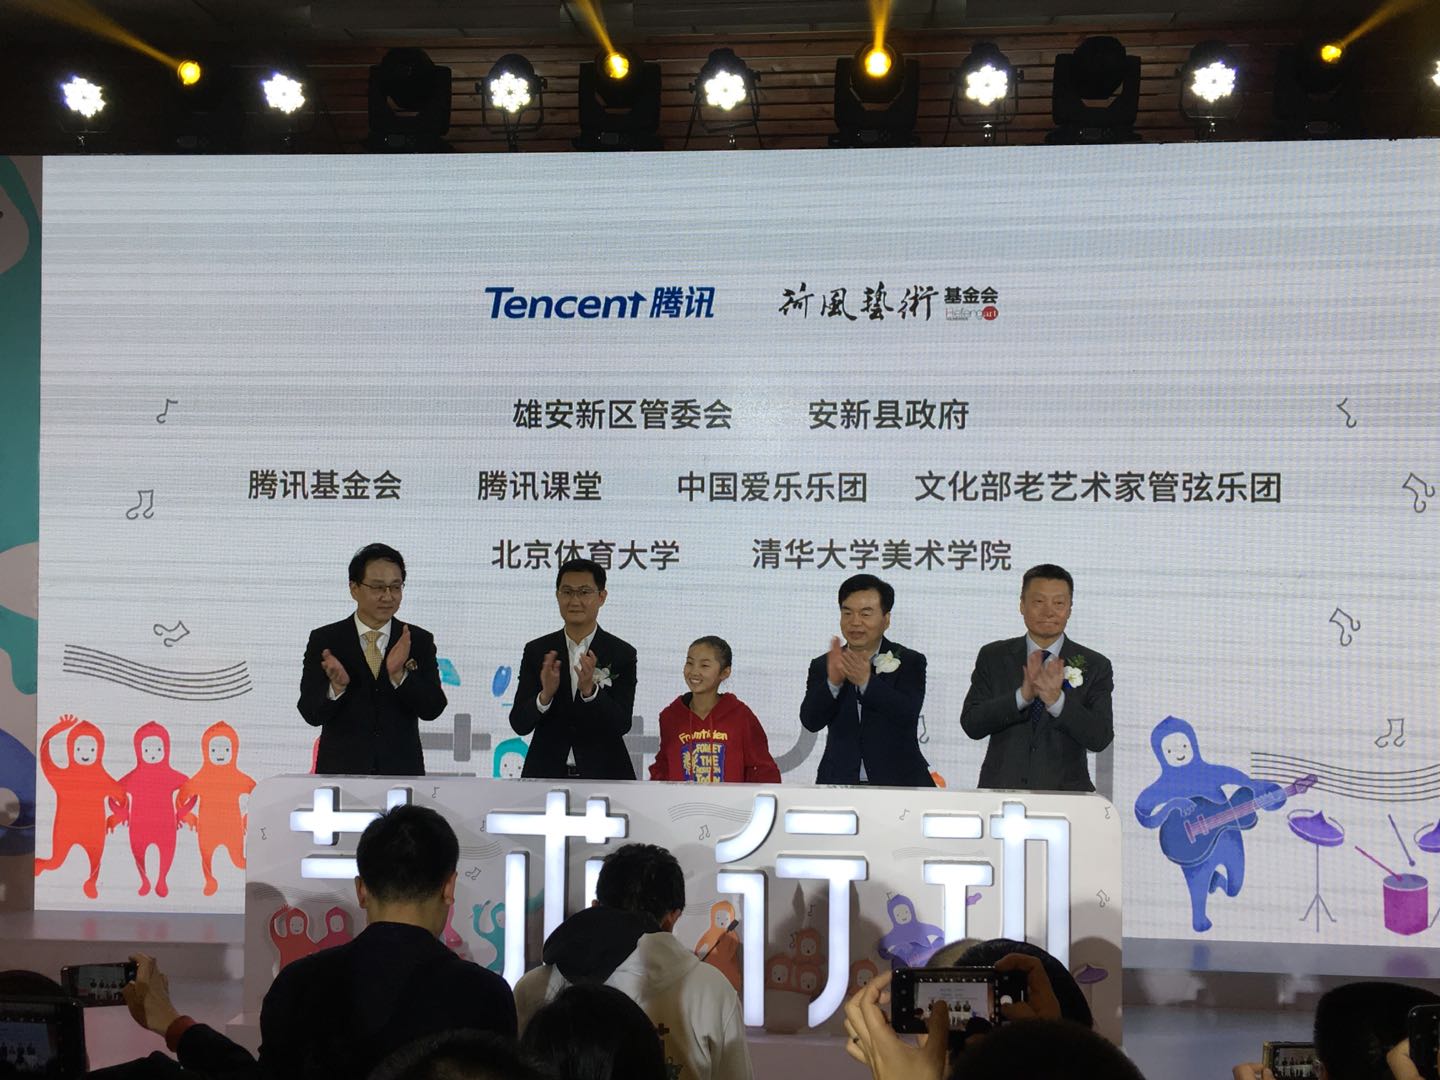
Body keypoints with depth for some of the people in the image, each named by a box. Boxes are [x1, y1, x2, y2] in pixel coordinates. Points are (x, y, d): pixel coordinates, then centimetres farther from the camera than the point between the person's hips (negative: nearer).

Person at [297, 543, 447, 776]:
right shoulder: (324, 641, -2)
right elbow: (311, 713, -7)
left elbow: (432, 709, -8)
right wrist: (336, 686, -26)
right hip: (340, 772, -1)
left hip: (402, 773, 1)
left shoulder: (419, 641, 1)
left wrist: (399, 674, -23)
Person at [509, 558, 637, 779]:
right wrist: (545, 695, -22)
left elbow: (622, 725, -11)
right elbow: (519, 724, -4)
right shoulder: (536, 651, 1)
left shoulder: (622, 655, -3)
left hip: (603, 775, -1)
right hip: (546, 774, 1)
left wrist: (590, 689, -25)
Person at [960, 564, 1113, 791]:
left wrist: (1056, 700, -19)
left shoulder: (1094, 666, 4)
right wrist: (1023, 695, -15)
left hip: (1064, 792, -1)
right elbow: (971, 724, -3)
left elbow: (1100, 739, -5)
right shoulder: (993, 657, 7)